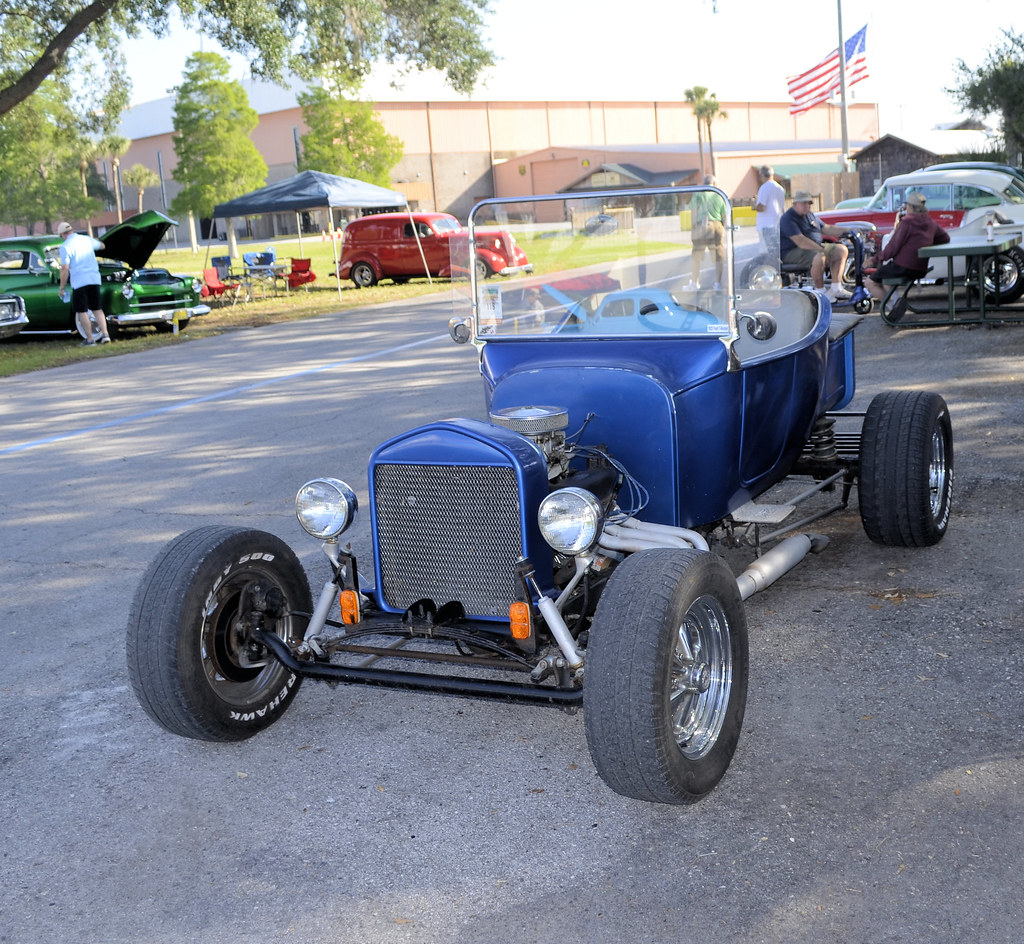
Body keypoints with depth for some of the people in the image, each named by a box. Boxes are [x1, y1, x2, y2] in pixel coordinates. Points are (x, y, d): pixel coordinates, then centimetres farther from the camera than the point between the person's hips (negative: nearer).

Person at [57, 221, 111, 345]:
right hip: (94, 279, 5)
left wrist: (62, 287, -5)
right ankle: (105, 334, 1)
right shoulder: (87, 239, 8)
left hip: (79, 282, -5)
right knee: (97, 309, 12)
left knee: (82, 311, 4)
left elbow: (65, 269, -12)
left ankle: (90, 338, 2)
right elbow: (101, 245, 29)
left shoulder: (65, 246, -7)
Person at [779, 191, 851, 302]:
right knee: (819, 258, -36)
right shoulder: (788, 219, -15)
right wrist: (822, 250, -29)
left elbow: (826, 229, 21)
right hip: (792, 253, -10)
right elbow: (800, 241, -26)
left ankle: (836, 289, -1)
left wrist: (847, 231, 10)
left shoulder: (810, 215, 16)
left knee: (841, 250, 2)